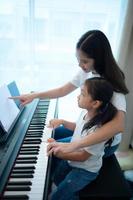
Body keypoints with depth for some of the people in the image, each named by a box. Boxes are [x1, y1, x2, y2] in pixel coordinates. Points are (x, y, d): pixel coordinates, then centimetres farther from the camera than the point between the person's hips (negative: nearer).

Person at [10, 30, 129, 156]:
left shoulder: (112, 84, -30)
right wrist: (34, 95, -4)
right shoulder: (86, 72, -9)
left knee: (52, 149, -4)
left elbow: (119, 124, -43)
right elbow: (62, 91, 3)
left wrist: (74, 145, -48)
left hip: (105, 141, -6)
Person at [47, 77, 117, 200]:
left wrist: (57, 153, -26)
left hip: (85, 170, -7)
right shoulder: (86, 112, -16)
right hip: (71, 157, 7)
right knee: (54, 178, 24)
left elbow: (82, 157, -26)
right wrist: (62, 122, -2)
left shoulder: (98, 130, -38)